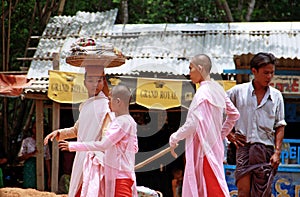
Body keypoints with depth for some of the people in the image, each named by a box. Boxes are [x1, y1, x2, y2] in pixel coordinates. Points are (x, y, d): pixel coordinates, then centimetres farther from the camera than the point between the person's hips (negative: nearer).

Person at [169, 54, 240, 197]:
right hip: (215, 146, 9)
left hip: (203, 148, -9)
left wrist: (174, 138, -8)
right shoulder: (218, 90, 10)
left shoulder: (202, 92, -16)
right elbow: (234, 114, 18)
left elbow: (193, 123, -20)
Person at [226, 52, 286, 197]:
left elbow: (280, 126, 9)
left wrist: (277, 152, -1)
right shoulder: (238, 91, 4)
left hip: (266, 149, 2)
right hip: (244, 146, -2)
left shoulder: (276, 96, 9)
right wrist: (229, 135, 6)